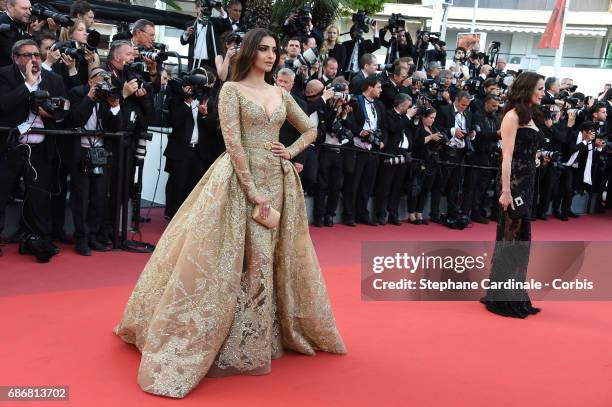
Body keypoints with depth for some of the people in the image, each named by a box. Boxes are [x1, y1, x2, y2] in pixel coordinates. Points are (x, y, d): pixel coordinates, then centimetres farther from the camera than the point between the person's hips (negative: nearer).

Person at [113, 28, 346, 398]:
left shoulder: (280, 94, 12)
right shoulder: (232, 89, -4)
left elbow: (310, 129, 23)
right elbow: (233, 143, -12)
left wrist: (291, 152, 5)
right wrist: (251, 189, -18)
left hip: (277, 181, 6)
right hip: (240, 179, -6)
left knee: (266, 258, 10)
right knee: (235, 257, -5)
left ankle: (255, 338, 24)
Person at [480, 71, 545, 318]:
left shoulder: (529, 116, 15)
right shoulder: (513, 115, -10)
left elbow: (529, 154, 13)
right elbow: (507, 156, -16)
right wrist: (505, 191, -20)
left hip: (528, 181, 9)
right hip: (514, 182, -9)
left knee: (520, 235, 13)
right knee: (512, 236, -3)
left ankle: (513, 295, 23)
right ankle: (503, 298, 6)